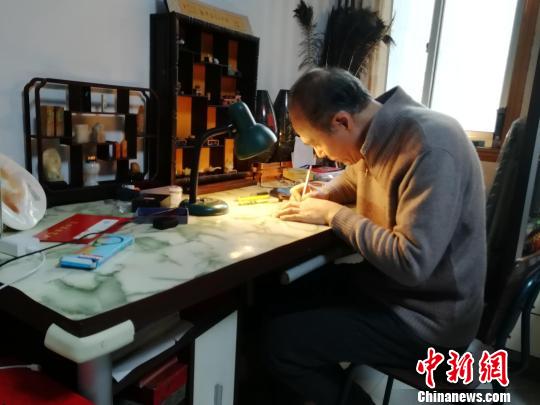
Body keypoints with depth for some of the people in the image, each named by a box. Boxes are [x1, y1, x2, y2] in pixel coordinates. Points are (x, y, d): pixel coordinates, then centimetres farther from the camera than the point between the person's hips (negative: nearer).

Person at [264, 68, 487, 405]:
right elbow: (354, 179, 21)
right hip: (388, 280, 9)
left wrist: (335, 215, -21)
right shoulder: (379, 133, -1)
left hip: (426, 317, -8)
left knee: (279, 340, -15)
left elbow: (411, 264, -31)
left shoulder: (429, 150, -28)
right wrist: (323, 195, 0)